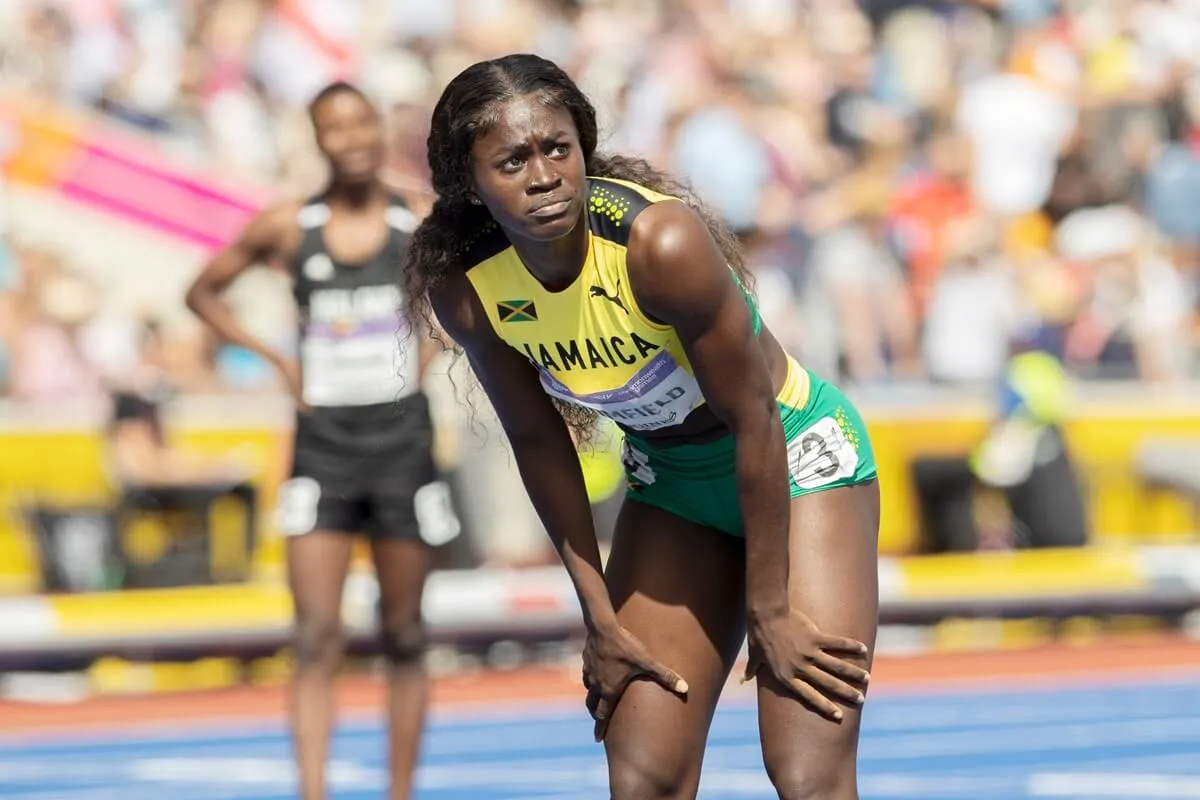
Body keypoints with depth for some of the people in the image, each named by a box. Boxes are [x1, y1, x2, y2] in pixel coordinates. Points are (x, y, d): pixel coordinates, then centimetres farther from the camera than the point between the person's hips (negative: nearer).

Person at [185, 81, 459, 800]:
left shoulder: (423, 227, -3)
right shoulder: (287, 228, -1)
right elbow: (203, 293, 12)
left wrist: (429, 353, 0)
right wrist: (277, 360, 2)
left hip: (404, 440, 0)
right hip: (322, 446, 0)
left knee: (404, 639, 8)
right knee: (316, 640, -9)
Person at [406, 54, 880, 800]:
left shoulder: (662, 241, -32)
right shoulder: (465, 288, -17)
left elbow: (752, 421, -23)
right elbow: (539, 444, -2)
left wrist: (767, 610, -17)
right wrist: (599, 614, -2)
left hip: (794, 457, -5)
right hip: (669, 482, 5)